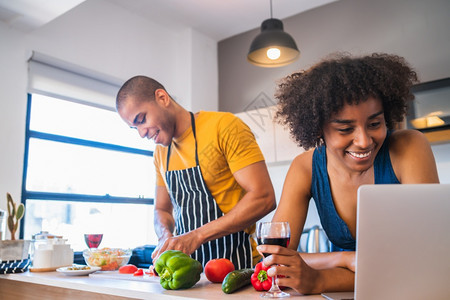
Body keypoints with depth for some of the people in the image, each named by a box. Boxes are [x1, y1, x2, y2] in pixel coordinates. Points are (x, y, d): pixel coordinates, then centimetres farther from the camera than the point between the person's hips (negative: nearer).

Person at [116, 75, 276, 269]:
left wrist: (196, 236, -21)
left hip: (234, 263, -5)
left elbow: (263, 198, -18)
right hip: (186, 266, 6)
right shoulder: (161, 153, 11)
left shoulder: (224, 126, -11)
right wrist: (166, 236, -4)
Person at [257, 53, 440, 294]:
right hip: (345, 292, 2)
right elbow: (272, 260, -9)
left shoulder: (408, 149, -14)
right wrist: (347, 259, -24)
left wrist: (318, 281, -28)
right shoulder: (306, 168, -8)